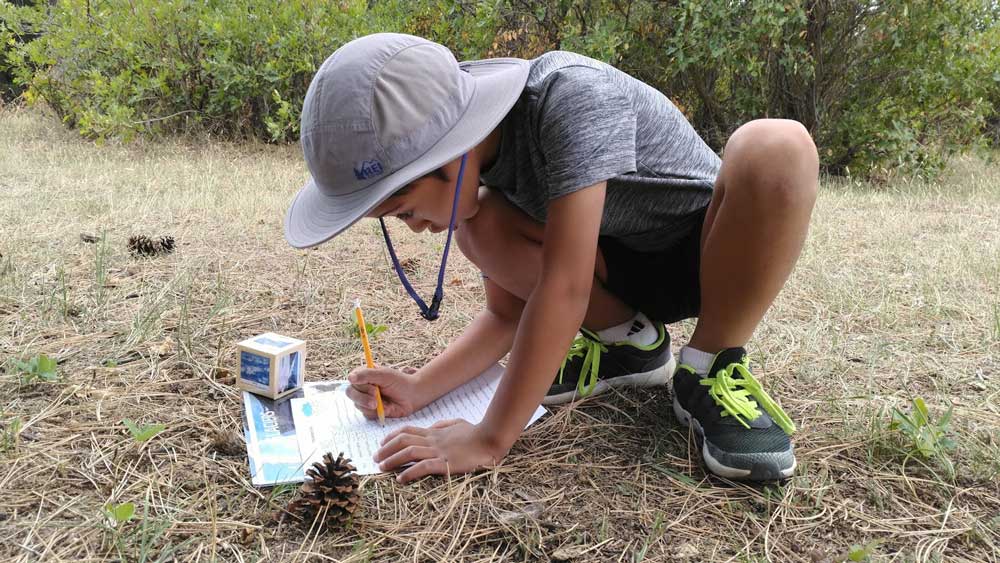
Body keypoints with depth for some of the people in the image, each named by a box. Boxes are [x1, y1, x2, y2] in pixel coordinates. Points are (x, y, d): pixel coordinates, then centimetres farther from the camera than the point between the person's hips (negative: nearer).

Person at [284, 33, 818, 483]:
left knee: (778, 147, -37)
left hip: (713, 250, -5)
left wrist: (489, 439, -33)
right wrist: (417, 388, -18)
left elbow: (564, 286, -37)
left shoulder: (571, 96, -33)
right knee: (479, 222, -18)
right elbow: (508, 311, -4)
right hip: (622, 265, 5)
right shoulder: (478, 156, -10)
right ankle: (628, 342, 0)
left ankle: (709, 369, -19)